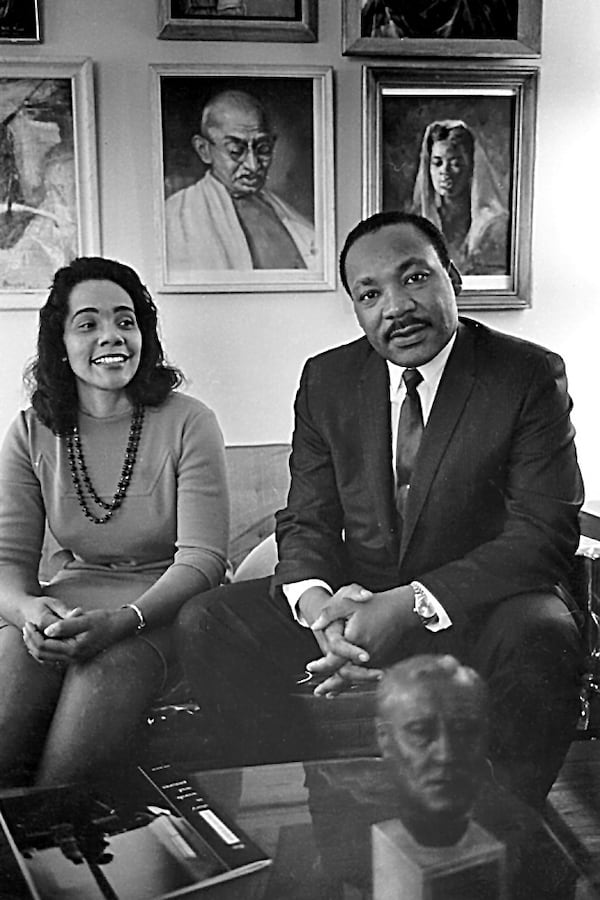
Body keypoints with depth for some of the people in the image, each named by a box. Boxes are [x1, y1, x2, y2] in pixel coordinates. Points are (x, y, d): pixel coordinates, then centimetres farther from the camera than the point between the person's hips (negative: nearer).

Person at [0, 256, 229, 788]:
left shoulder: (188, 423, -4)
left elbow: (201, 558, -10)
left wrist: (121, 620, -26)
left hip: (161, 608, -2)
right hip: (66, 601, 3)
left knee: (105, 670, -31)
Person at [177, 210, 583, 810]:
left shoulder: (530, 375, -8)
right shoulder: (327, 380, 3)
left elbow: (544, 532, -15)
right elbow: (305, 521, 4)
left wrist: (411, 605, -27)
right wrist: (316, 601, -21)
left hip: (483, 606, -3)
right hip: (357, 597, 3)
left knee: (539, 640, -36)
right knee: (206, 624, -13)